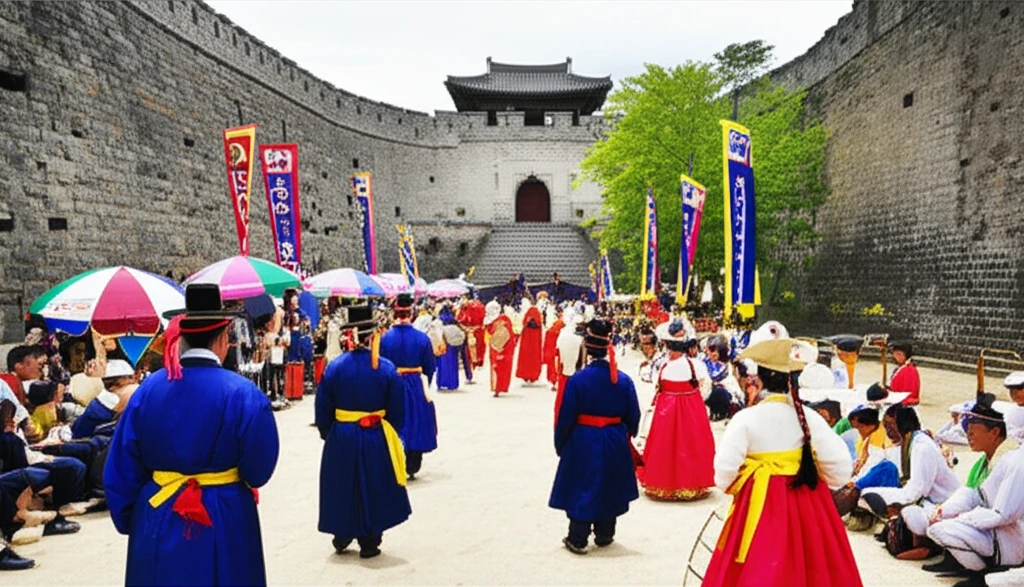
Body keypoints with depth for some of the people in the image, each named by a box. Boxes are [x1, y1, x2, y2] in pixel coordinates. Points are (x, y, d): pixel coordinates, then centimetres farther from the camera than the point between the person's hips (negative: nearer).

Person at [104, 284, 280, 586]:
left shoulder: (148, 388, -5)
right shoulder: (242, 394, -16)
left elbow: (122, 468, 1)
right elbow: (259, 470, -11)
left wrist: (128, 520, 14)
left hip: (157, 518, 3)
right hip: (223, 521, -3)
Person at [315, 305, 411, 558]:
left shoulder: (334, 367, -9)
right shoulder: (387, 369, -11)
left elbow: (323, 411, -2)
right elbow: (397, 413, -4)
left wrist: (328, 434, 14)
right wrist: (390, 437, 12)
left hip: (341, 439, 1)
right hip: (375, 440, -1)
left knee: (342, 486, 18)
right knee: (372, 488, 12)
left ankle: (342, 536, 31)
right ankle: (369, 543, 20)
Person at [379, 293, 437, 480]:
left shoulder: (385, 338, -10)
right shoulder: (422, 338, -9)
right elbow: (430, 367, -1)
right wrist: (425, 385, 16)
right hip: (416, 387, 0)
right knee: (415, 427, 13)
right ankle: (412, 468, 20)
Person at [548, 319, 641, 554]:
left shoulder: (577, 380, -16)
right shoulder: (624, 380, -7)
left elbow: (566, 418, -10)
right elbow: (633, 417, 2)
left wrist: (560, 445, 4)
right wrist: (625, 437, 20)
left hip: (583, 442, -3)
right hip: (615, 442, 3)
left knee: (581, 488, 8)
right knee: (609, 488, 17)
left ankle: (577, 539, 12)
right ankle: (604, 535, 29)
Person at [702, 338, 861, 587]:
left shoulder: (746, 418, -13)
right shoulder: (808, 417, -6)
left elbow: (725, 468, -13)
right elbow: (840, 464, -5)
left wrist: (732, 488, 9)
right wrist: (817, 486, 13)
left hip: (760, 503, -3)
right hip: (807, 503, 3)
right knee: (810, 567, 17)